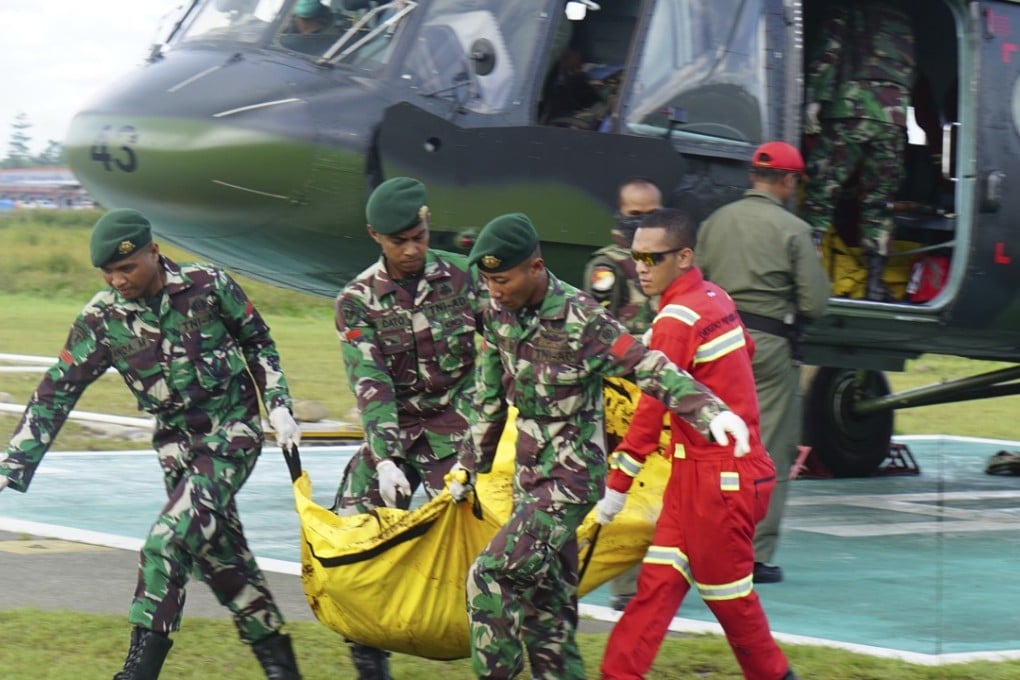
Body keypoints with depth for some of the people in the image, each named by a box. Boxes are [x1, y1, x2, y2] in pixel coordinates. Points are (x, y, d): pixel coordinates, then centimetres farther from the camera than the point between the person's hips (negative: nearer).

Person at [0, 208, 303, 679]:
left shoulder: (209, 286, -12)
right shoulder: (101, 318, -7)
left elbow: (257, 342, 5)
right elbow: (57, 391, -6)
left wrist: (277, 406, -1)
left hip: (232, 433, -4)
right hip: (177, 442, 4)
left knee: (168, 540, -20)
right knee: (218, 552, 7)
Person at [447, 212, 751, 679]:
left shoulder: (579, 319, -19)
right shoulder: (498, 314, 1)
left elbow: (649, 369, -24)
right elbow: (490, 398, 13)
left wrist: (711, 412, -38)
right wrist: (469, 464, 19)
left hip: (571, 477, -7)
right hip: (530, 474, 7)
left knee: (490, 576, -17)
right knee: (543, 597, 11)